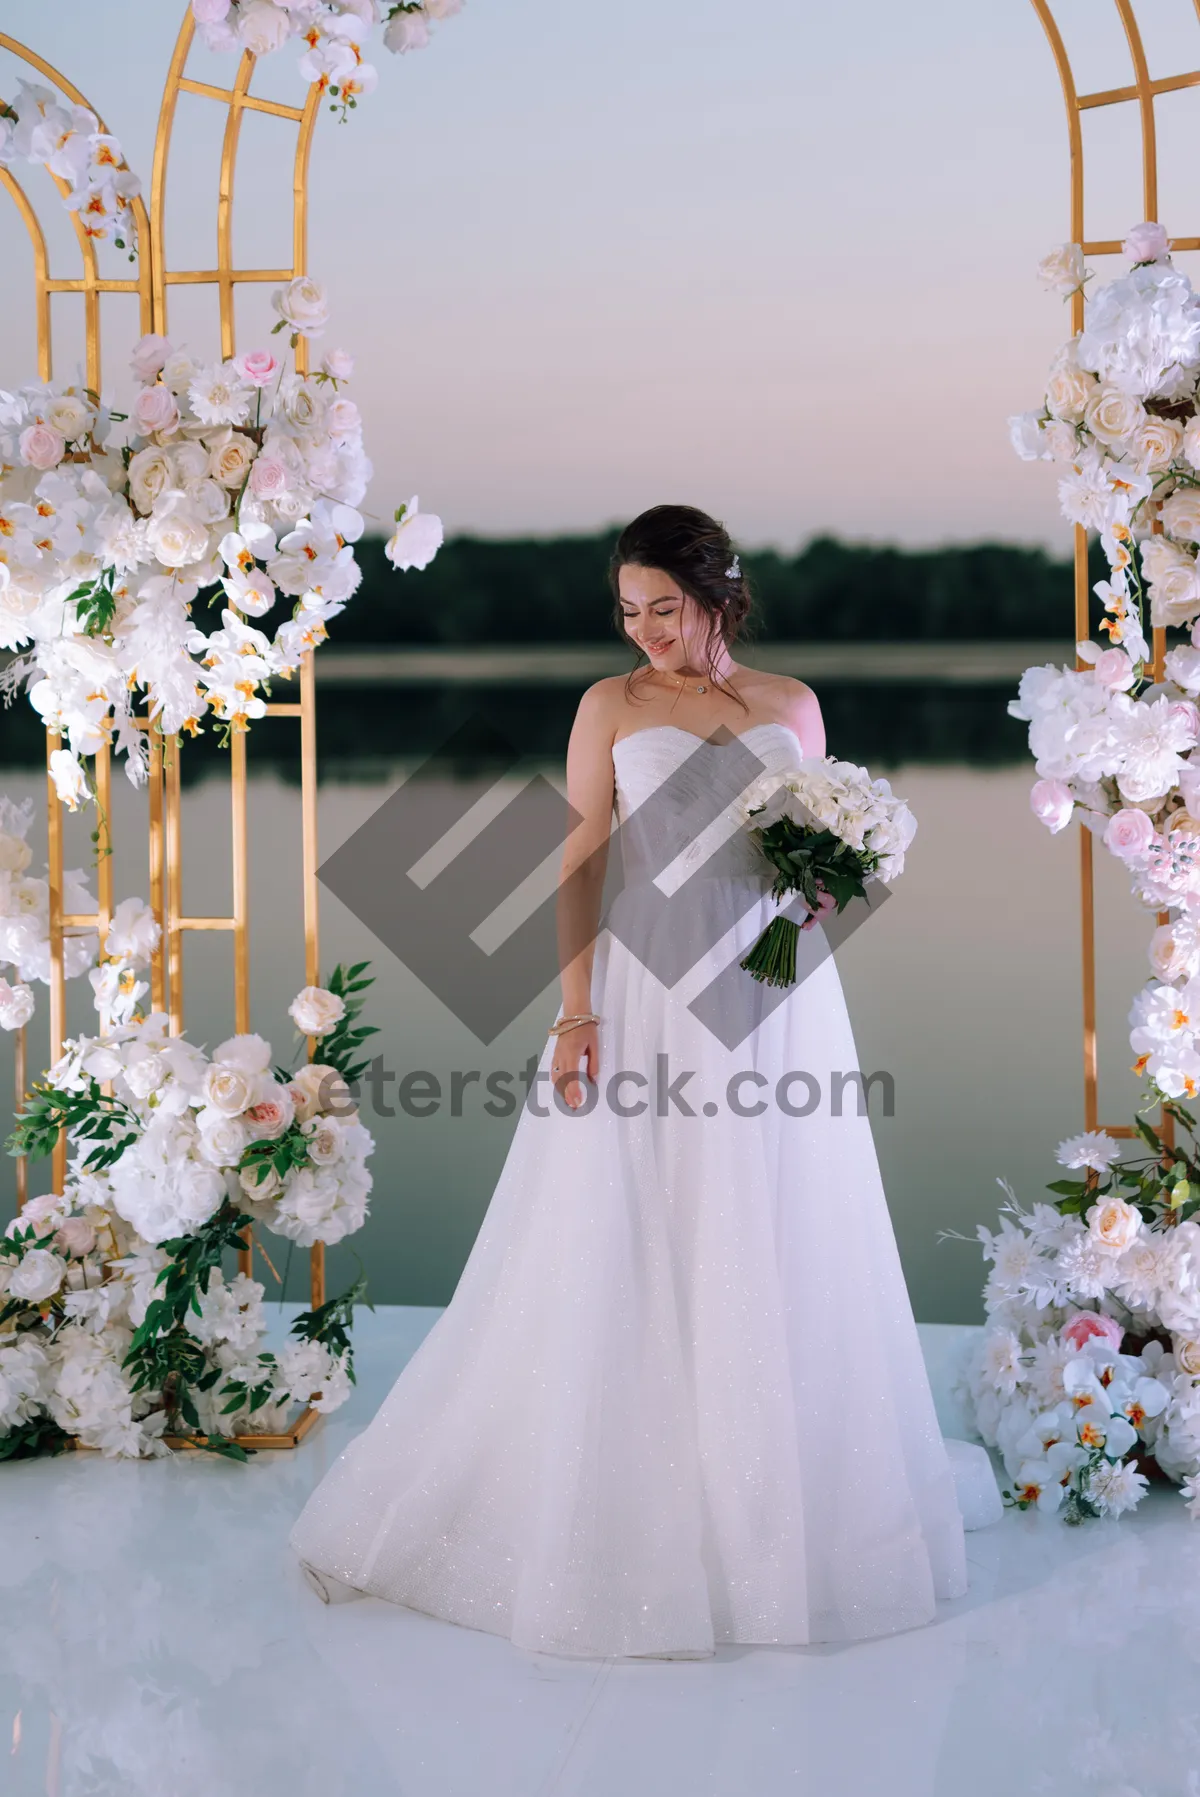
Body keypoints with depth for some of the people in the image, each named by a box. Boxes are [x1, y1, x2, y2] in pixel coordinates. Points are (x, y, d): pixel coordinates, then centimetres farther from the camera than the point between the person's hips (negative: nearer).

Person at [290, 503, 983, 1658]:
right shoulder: (611, 707, 3)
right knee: (618, 1267, 0)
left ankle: (782, 1512, 20)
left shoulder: (791, 705, 10)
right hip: (649, 998, -2)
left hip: (780, 1003, 3)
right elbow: (580, 864, -2)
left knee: (777, 1266, 7)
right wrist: (575, 1009, -11)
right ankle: (617, 1526, 10)